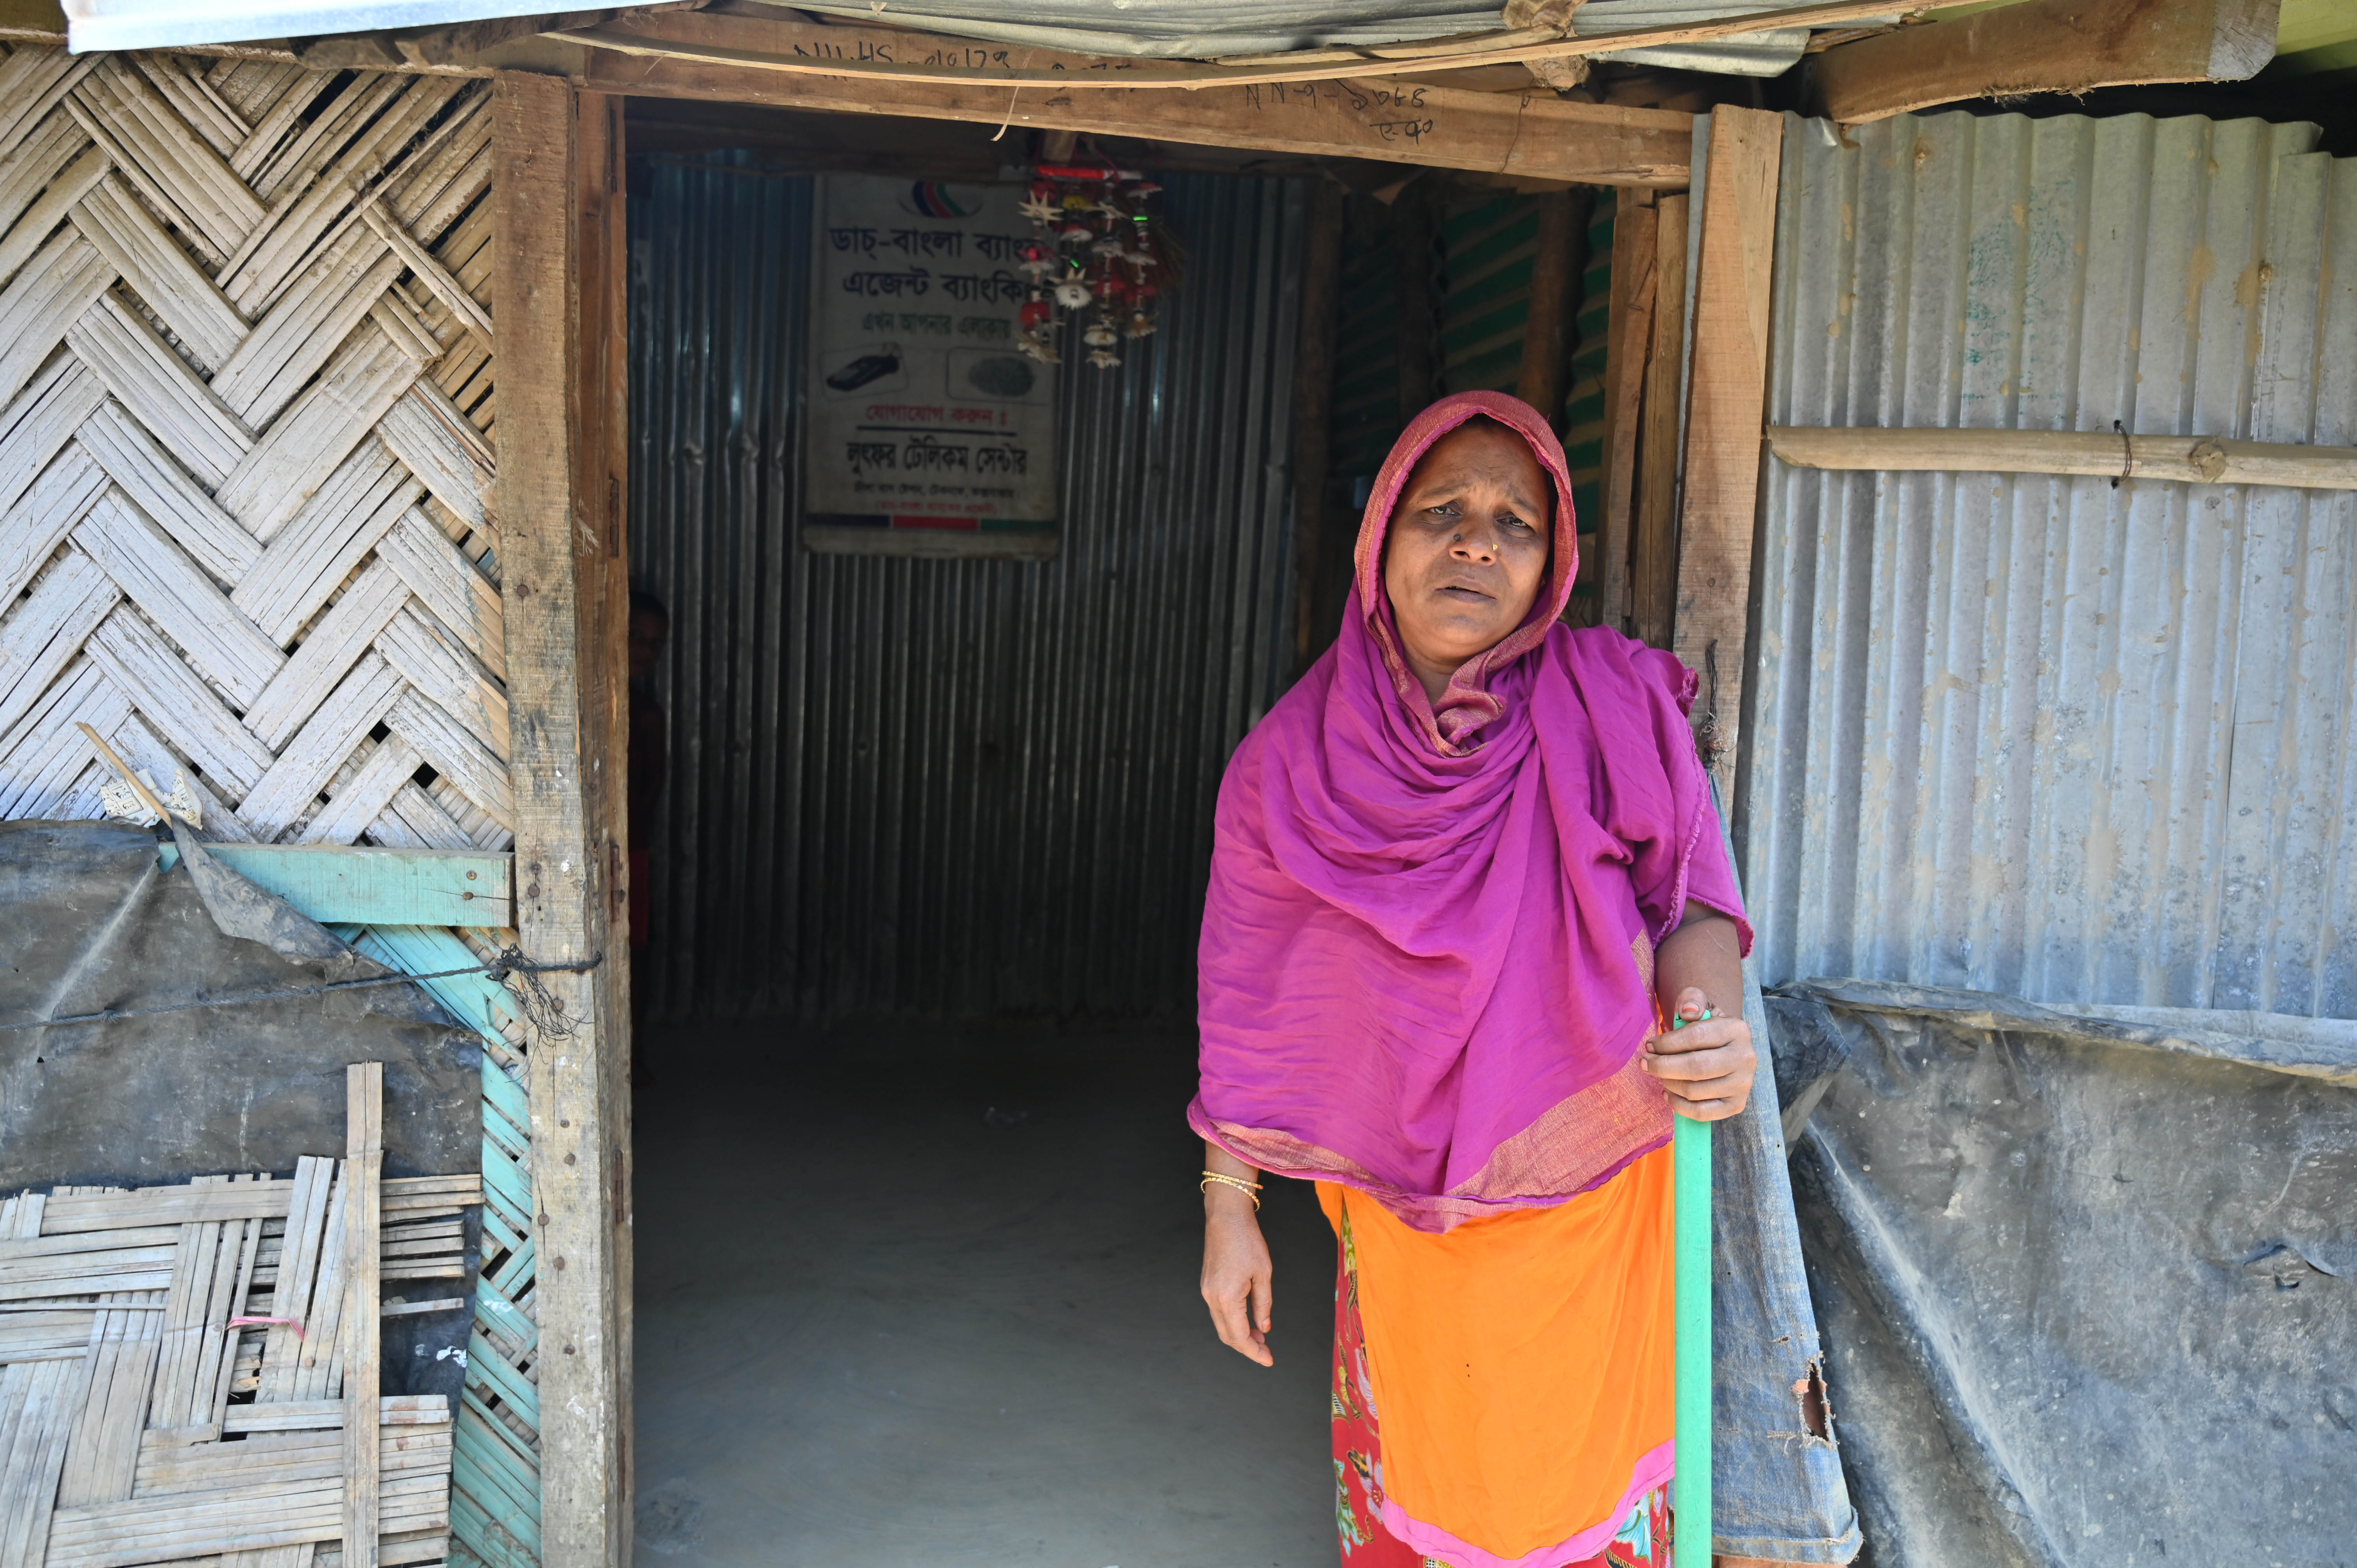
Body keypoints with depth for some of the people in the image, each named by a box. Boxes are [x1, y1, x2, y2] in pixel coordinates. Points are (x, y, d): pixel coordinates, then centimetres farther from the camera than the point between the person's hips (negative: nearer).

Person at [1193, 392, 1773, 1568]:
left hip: (1588, 1201, -1)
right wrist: (1228, 1210, 2)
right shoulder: (1293, 762, -8)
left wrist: (1713, 1027, -28)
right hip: (1396, 1213, 1)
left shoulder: (1613, 709, -13)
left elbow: (1691, 901, -6)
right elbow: (1250, 1003, -1)